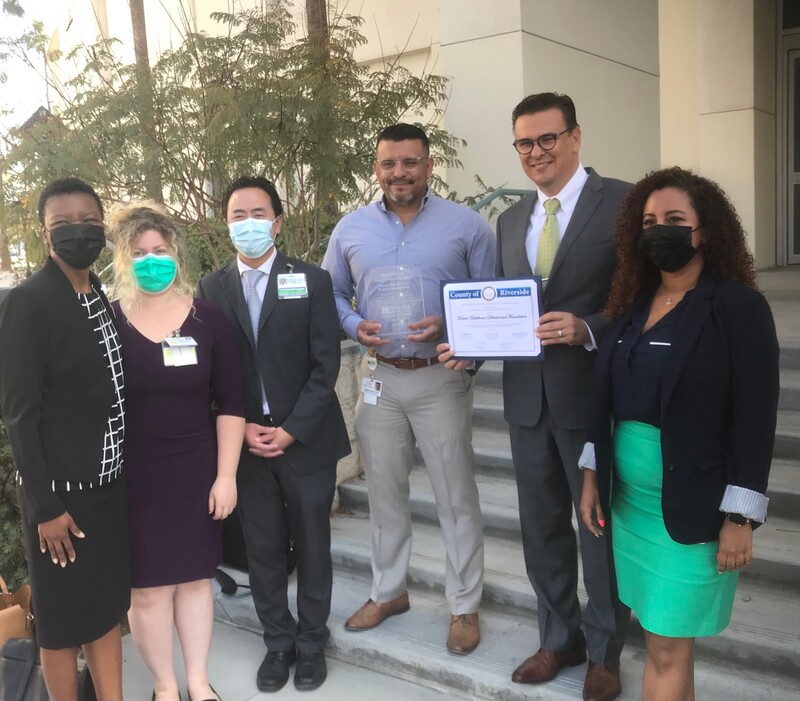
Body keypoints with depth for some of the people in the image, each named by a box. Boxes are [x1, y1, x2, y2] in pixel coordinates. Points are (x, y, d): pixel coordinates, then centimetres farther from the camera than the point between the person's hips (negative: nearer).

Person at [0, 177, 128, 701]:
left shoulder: (106, 299, 7)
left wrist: (126, 469, 10)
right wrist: (45, 505, -15)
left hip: (111, 481, 7)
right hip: (61, 488, -6)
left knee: (109, 604, 17)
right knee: (63, 618, 9)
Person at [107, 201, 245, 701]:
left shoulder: (208, 319, -2)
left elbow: (231, 403, 0)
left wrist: (226, 475, -3)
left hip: (197, 472, 1)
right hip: (133, 478, -1)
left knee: (195, 577, 13)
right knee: (149, 586, 7)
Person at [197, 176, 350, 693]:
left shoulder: (312, 281, -2)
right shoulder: (212, 289, 4)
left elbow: (325, 366, -6)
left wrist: (292, 431, -12)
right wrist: (241, 428, -8)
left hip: (306, 439, -1)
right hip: (244, 442, 2)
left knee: (313, 547, 10)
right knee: (262, 550, 9)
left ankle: (312, 642, 27)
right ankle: (278, 641, 27)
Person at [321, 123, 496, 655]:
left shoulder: (466, 225, -3)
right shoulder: (351, 228, 6)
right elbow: (331, 294, 13)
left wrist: (451, 327, -18)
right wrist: (355, 326, -7)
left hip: (442, 377, -3)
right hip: (379, 377, 3)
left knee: (457, 496, 4)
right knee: (384, 491, 15)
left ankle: (466, 606, 20)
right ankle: (388, 590, 34)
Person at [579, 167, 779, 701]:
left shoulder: (739, 306, -10)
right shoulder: (633, 304, 8)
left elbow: (756, 419, -13)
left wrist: (740, 518, -16)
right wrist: (592, 476, 9)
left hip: (694, 507, -6)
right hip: (630, 497, 6)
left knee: (668, 646, 1)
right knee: (663, 636, 16)